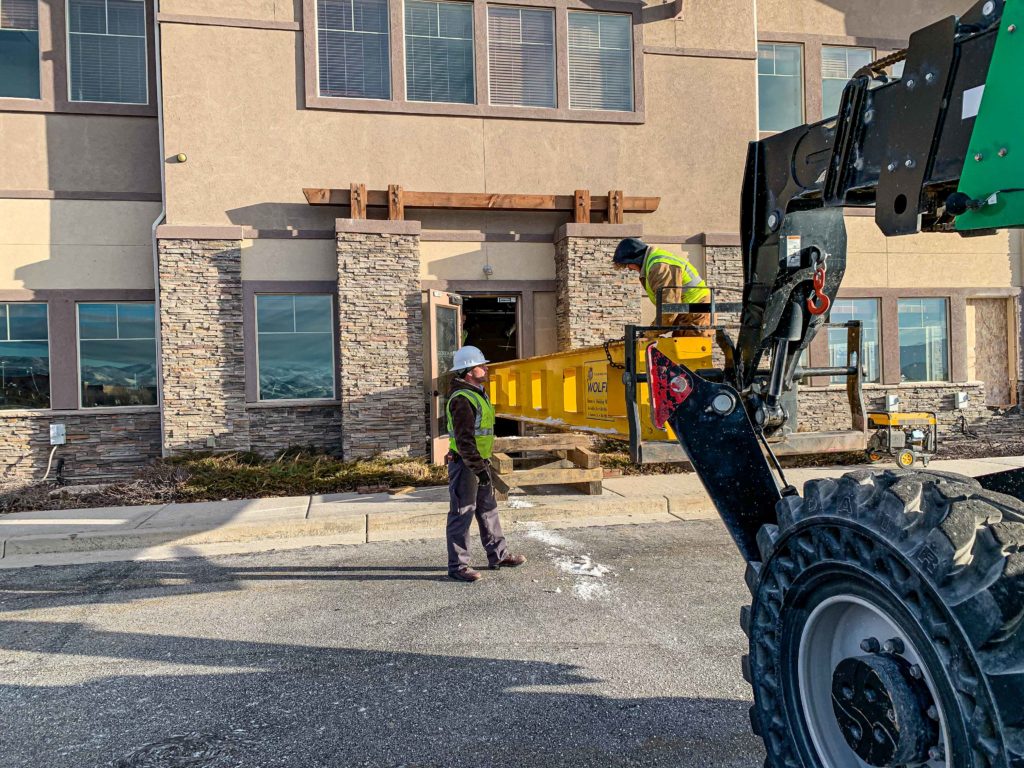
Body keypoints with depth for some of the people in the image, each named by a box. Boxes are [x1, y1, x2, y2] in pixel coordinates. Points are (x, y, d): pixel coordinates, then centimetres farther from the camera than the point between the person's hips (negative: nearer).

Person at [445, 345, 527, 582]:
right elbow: (464, 440, -24)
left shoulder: (478, 394, 14)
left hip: (479, 462, 10)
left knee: (488, 509, 16)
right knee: (462, 514, -2)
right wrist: (480, 469, -24)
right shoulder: (462, 400, -19)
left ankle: (498, 556, 28)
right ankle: (457, 566, 7)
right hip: (464, 464, -10)